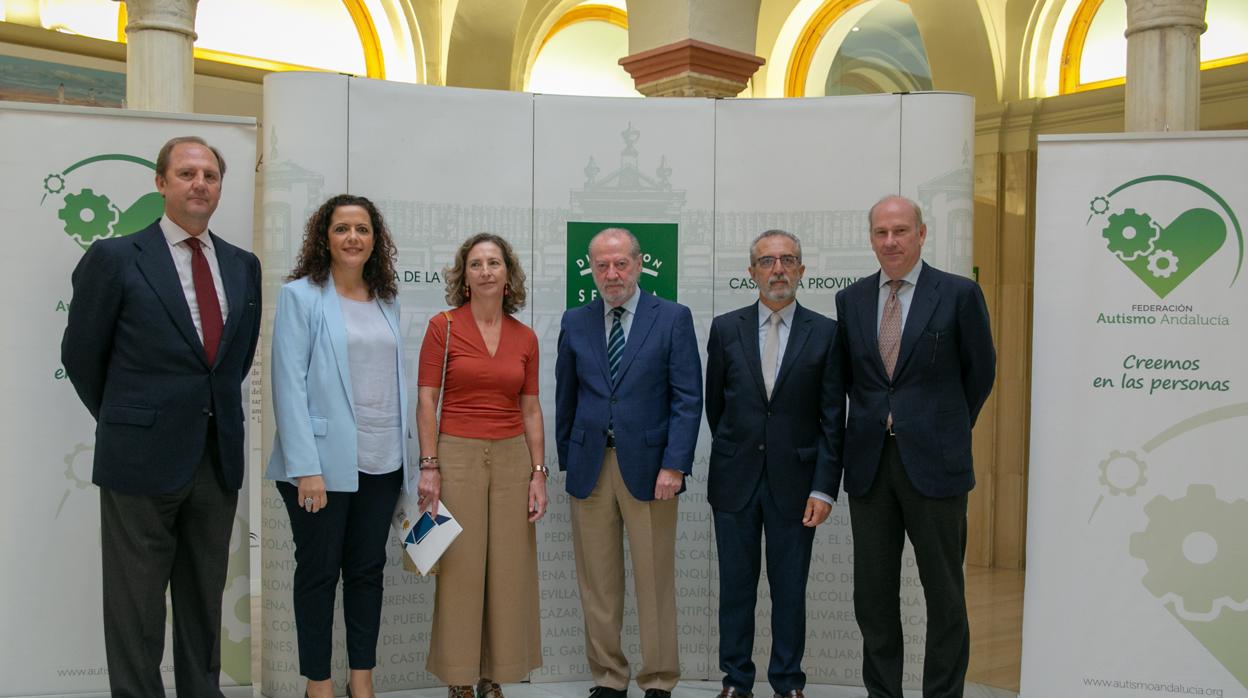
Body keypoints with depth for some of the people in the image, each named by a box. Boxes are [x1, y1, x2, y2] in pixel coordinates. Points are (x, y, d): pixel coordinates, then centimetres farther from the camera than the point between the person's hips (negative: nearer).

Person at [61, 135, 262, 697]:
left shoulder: (243, 265, 8)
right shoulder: (115, 257, -5)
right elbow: (81, 354, 1)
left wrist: (218, 413, 13)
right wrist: (124, 425, 8)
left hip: (219, 459, 5)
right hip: (143, 459, -4)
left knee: (204, 602, 15)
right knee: (136, 609, 6)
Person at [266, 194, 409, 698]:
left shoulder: (387, 299, 10)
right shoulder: (300, 296, -5)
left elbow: (397, 377, 11)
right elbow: (288, 384, -10)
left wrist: (407, 453, 6)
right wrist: (306, 467, -17)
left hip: (382, 461, 5)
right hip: (324, 461, -5)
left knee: (368, 569, 12)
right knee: (319, 572, 7)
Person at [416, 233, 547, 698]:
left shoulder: (525, 338, 6)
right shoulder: (443, 327, -3)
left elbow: (531, 410, 8)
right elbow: (426, 401, -4)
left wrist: (538, 472, 3)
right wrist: (429, 466, -10)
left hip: (511, 459, 3)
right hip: (457, 455, -3)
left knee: (509, 571, 6)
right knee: (459, 570, 2)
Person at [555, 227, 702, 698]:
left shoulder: (673, 318, 0)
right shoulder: (575, 323, 9)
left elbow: (687, 398, -4)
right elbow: (566, 399, 13)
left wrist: (674, 465, -11)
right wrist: (566, 461, 10)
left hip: (649, 466, -2)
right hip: (590, 466, 3)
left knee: (655, 581, 3)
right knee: (597, 584, 7)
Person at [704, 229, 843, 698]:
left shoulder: (825, 334, -1)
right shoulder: (725, 329, 2)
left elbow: (832, 420, -2)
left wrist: (823, 488, -7)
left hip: (794, 481, -1)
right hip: (735, 481, 1)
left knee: (790, 589, 9)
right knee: (735, 587, 9)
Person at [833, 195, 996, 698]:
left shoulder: (959, 294, -3)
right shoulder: (850, 299, 7)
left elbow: (980, 371, 6)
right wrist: (876, 421, 10)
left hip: (933, 462, -3)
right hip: (868, 462, 4)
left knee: (944, 592, 7)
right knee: (873, 592, 10)